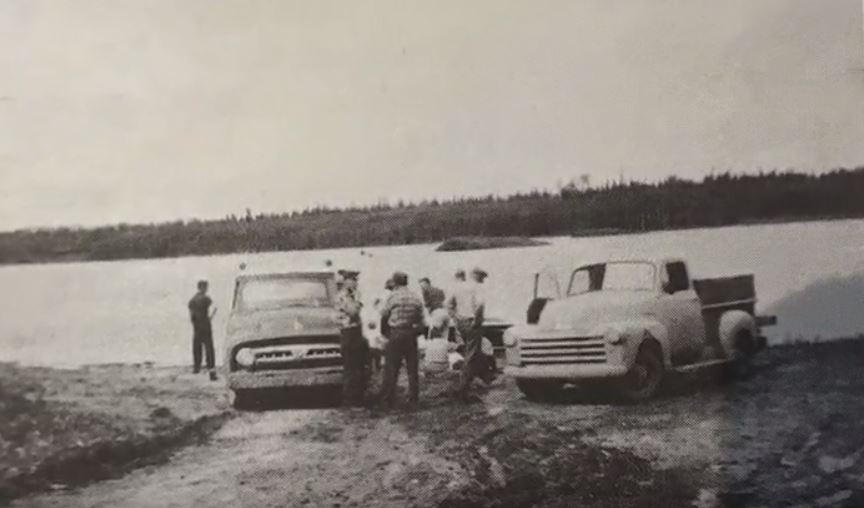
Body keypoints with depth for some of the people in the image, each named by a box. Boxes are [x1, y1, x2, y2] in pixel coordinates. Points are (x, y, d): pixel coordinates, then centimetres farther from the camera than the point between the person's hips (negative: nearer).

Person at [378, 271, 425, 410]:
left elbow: (384, 314, 2)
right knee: (413, 368, 11)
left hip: (396, 334, -4)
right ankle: (414, 398, 14)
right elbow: (421, 320, 5)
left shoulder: (394, 296, -8)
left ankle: (387, 400, 2)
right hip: (411, 334, 4)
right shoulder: (416, 298, 3)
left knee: (391, 368, 1)